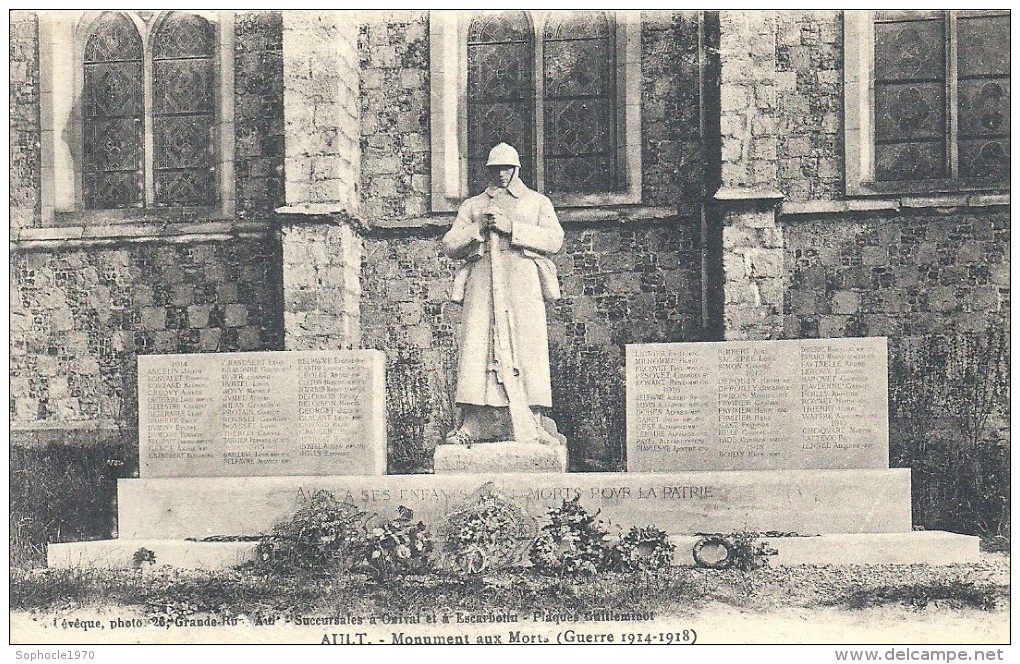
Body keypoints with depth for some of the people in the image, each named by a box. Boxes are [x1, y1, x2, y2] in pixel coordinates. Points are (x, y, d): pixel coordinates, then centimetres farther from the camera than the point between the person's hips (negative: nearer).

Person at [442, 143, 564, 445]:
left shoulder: (538, 202, 21)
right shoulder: (472, 205, 25)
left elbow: (554, 240, 3)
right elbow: (450, 245, 15)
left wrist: (511, 227, -6)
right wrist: (478, 227, -2)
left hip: (523, 278, -1)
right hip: (482, 278, 1)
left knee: (527, 345, -11)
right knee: (476, 344, -12)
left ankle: (532, 423, -10)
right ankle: (470, 424, -14)